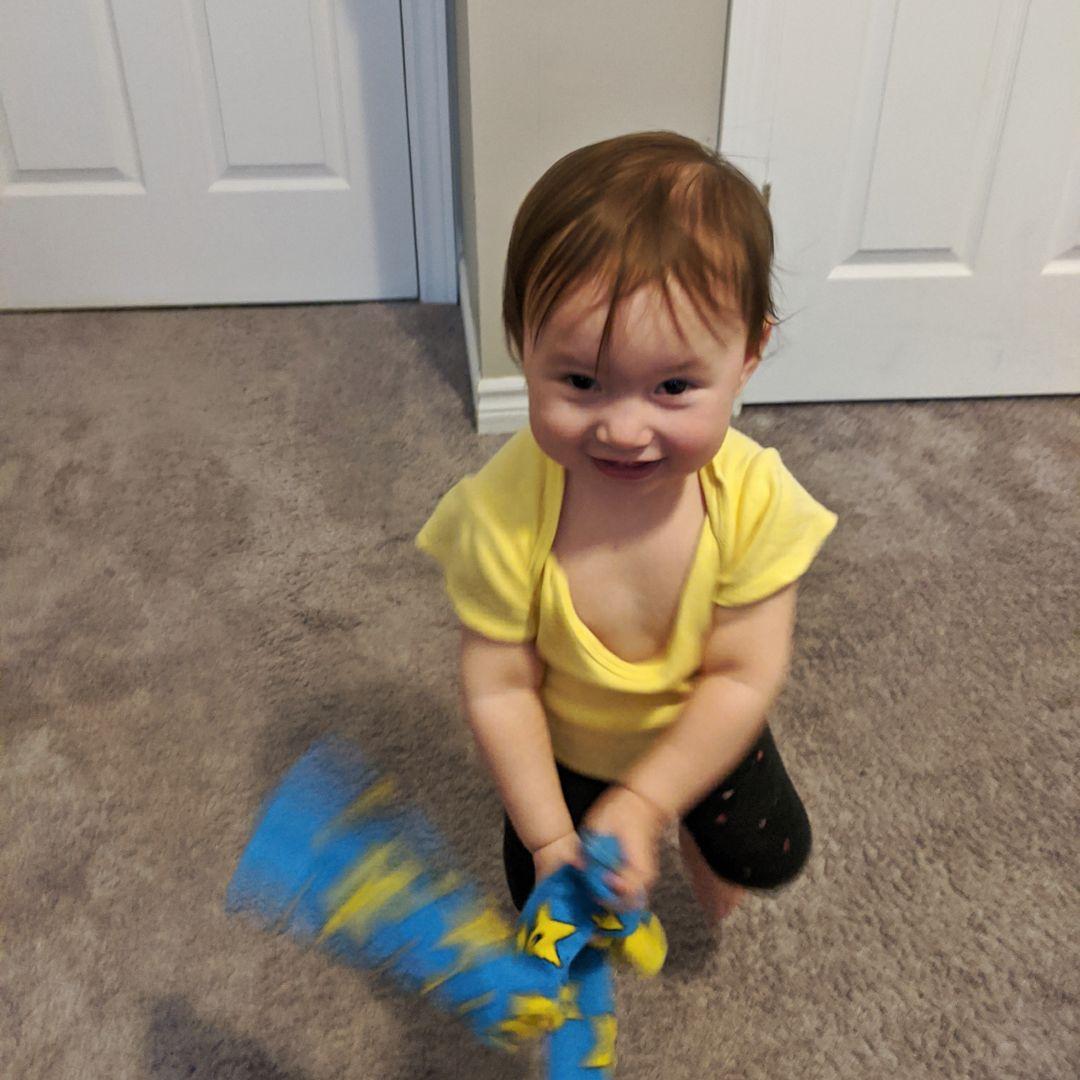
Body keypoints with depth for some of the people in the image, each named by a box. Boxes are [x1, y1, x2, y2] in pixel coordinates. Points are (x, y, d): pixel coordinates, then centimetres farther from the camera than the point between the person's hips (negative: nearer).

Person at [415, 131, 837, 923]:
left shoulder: (755, 498, -34)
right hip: (565, 744, 0)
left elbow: (743, 677, -26)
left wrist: (645, 801, -28)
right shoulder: (502, 514, -37)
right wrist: (550, 835, -23)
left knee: (768, 856, 17)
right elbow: (498, 689, -26)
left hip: (698, 735, 1)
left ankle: (695, 836, 52)